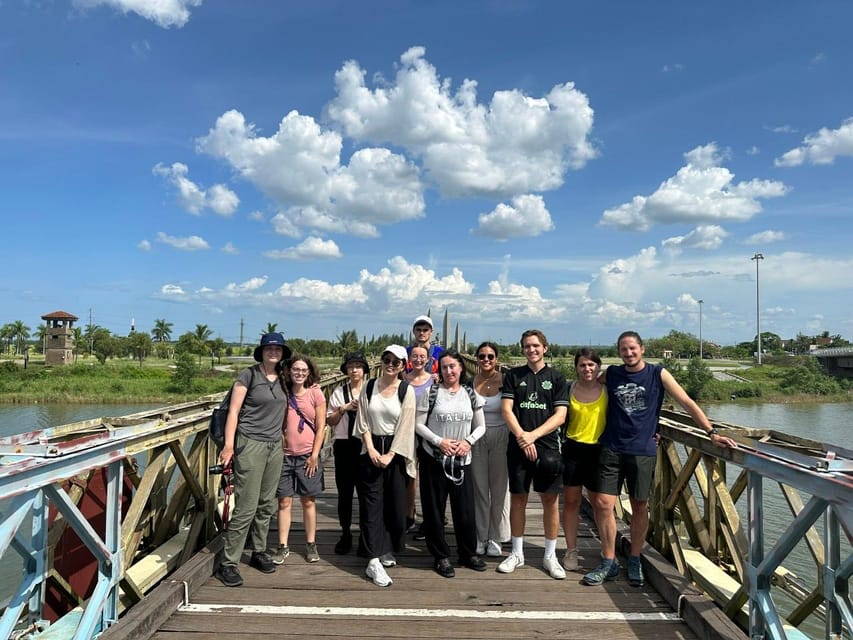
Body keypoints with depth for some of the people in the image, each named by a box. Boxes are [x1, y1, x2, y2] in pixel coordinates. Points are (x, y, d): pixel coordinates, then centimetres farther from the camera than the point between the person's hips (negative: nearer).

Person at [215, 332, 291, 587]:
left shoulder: (282, 379, 10)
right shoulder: (248, 375, -6)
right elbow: (233, 411, -8)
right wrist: (229, 446, -14)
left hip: (275, 446, 6)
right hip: (250, 444, -6)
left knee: (267, 505, 12)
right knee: (246, 507, -7)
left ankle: (259, 552, 28)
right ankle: (228, 564, 3)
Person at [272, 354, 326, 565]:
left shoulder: (315, 393, -3)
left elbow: (321, 427, -2)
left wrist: (314, 455, -6)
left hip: (308, 455, -1)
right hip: (285, 455, 1)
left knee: (308, 501, 8)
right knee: (284, 501, 5)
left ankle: (311, 544, 20)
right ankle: (283, 546, 16)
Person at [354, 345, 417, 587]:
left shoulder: (406, 390, -3)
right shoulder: (369, 387, 3)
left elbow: (405, 426, -6)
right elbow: (363, 422, 2)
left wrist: (390, 455, -11)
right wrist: (371, 449, -9)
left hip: (396, 451, -1)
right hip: (372, 449, 1)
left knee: (395, 503, 4)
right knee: (372, 503, -3)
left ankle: (387, 551, 23)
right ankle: (374, 561, -3)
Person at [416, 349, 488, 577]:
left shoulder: (470, 394, 5)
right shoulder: (431, 393, -3)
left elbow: (481, 426, 10)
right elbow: (418, 424, -4)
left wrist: (468, 441, -8)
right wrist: (439, 441, -15)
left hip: (461, 460, 2)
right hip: (434, 459, -2)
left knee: (465, 508, 6)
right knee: (435, 509, 5)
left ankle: (468, 553, 26)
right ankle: (441, 557, 20)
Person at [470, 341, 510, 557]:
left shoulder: (505, 380, -6)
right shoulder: (471, 381, -1)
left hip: (500, 437, -1)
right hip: (476, 438, 1)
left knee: (500, 488, 6)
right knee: (479, 488, 7)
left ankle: (495, 538, 20)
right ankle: (480, 537, 20)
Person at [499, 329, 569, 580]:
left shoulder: (556, 378, 5)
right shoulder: (513, 376, 7)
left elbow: (560, 416, -3)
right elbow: (506, 409, -1)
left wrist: (534, 435, -14)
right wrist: (521, 436, -15)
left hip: (547, 446, -1)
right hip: (518, 445, 1)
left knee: (551, 500, 3)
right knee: (518, 498, 7)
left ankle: (550, 556, 17)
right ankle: (517, 553, 21)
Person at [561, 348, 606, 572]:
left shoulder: (607, 391, -1)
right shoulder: (569, 390, 0)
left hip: (599, 451, -1)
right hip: (572, 450, 1)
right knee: (571, 501, 7)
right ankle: (571, 551, 18)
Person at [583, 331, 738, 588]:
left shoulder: (658, 374, 0)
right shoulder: (610, 375, 5)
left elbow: (688, 403, -1)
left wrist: (712, 433, -8)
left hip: (643, 451, -1)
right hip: (611, 450, 1)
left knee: (640, 507, 7)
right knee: (603, 504, -4)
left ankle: (635, 562, 24)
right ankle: (609, 563, 10)